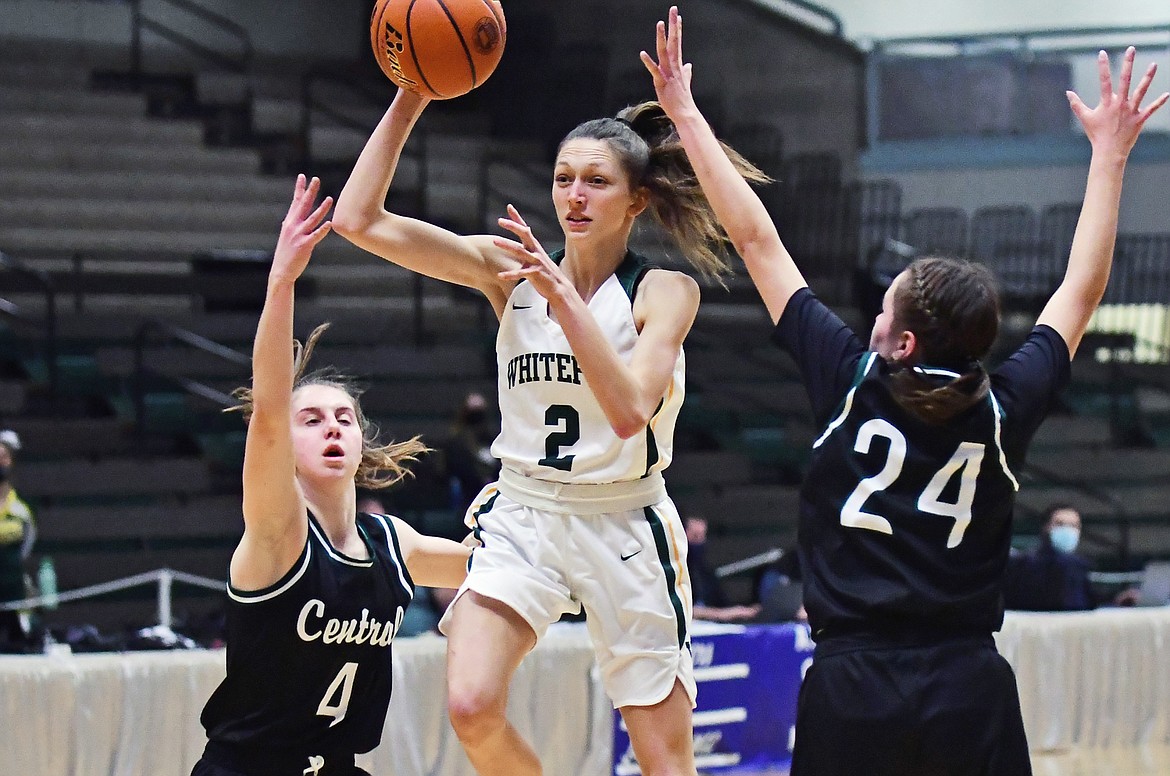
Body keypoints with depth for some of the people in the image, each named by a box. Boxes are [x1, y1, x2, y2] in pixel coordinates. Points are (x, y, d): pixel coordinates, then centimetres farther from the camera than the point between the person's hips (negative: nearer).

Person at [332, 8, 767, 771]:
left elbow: (629, 410, -25)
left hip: (623, 525, -2)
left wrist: (562, 296, -32)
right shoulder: (510, 268, -1)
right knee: (472, 708, -22)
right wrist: (411, 99, -15)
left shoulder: (665, 291, -8)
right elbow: (361, 220, -8)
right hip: (523, 515, 2)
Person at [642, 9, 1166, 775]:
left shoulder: (852, 383, -3)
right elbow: (1083, 290, 14)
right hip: (971, 690, 1)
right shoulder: (1004, 409, 0)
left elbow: (757, 242, 4)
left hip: (852, 690, -1)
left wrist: (687, 114, 11)